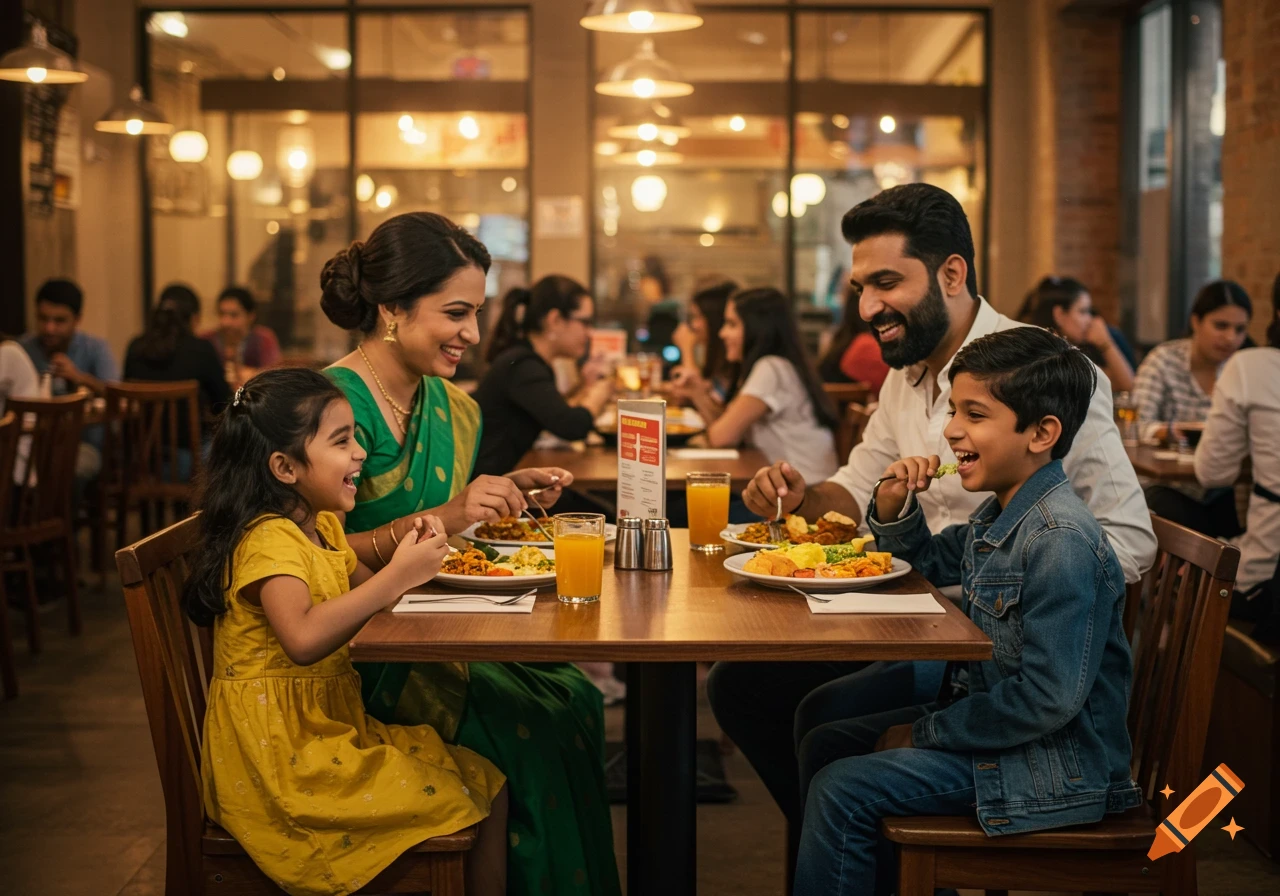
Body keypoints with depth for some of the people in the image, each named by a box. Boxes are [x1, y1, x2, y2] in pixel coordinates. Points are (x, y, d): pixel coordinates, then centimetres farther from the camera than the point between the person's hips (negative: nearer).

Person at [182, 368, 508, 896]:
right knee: (451, 807, -15)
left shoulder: (322, 527, 11)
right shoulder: (269, 540, -19)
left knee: (485, 783, 3)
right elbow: (303, 639, -35)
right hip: (280, 749, -9)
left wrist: (411, 555, 0)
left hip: (334, 728, 10)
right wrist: (397, 575, -31)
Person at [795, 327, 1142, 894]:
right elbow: (927, 563, 25)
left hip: (1054, 763, -10)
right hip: (994, 716, 10)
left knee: (842, 790, -16)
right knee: (824, 747, 14)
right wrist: (894, 507, 2)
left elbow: (1050, 698, -27)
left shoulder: (1060, 541, -26)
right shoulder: (999, 517, 4)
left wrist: (928, 732, -17)